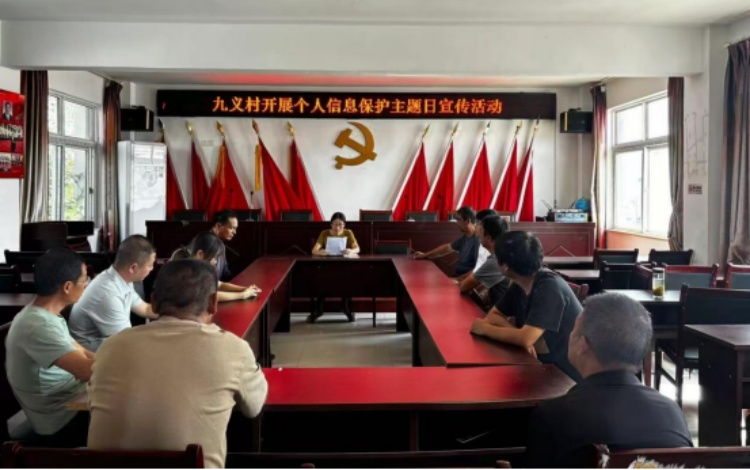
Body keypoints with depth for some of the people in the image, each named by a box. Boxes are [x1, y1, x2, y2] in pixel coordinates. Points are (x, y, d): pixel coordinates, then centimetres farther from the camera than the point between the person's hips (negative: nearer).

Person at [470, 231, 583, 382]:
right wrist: (517, 335, -16)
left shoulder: (550, 287, -25)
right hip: (546, 364, 7)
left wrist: (485, 329, -15)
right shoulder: (519, 285, 0)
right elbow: (493, 316, 5)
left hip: (569, 374, -7)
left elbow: (526, 339, -30)